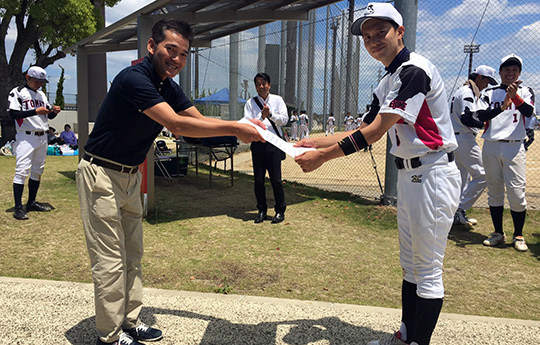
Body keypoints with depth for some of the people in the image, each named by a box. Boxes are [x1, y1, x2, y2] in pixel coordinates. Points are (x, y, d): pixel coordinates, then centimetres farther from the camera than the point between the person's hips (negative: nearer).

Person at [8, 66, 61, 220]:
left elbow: (49, 116, 19)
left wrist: (54, 111, -4)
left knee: (37, 171, 11)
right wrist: (35, 111, -22)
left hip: (42, 137, 7)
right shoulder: (17, 92, -3)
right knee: (22, 171, -12)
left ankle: (31, 202, 21)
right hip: (26, 138, -7)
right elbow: (13, 114, -15)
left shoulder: (41, 94, 17)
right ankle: (18, 207, -12)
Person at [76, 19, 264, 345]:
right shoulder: (134, 78, -23)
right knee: (110, 260, -3)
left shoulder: (169, 87, 5)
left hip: (130, 176, 9)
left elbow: (199, 119, 3)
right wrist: (233, 129, -31)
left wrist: (241, 125, -11)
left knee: (133, 256, 14)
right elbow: (176, 124, -32)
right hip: (101, 174, -9)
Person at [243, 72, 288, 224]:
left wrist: (271, 114, -13)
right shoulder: (250, 103, 6)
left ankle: (280, 210, 12)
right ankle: (262, 210, 19)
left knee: (276, 179, -1)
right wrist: (262, 117, -18)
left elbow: (284, 120, -1)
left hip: (274, 143, -1)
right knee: (258, 179, 5)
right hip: (257, 143, 1)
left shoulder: (277, 100, 8)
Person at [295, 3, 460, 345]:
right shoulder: (387, 83, 13)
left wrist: (323, 156, -20)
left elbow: (375, 132, -23)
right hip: (408, 175, 10)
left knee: (428, 270, 0)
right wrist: (313, 142, 9)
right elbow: (364, 129, 15)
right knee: (410, 265, 18)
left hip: (433, 174, -10)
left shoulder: (415, 70, -17)